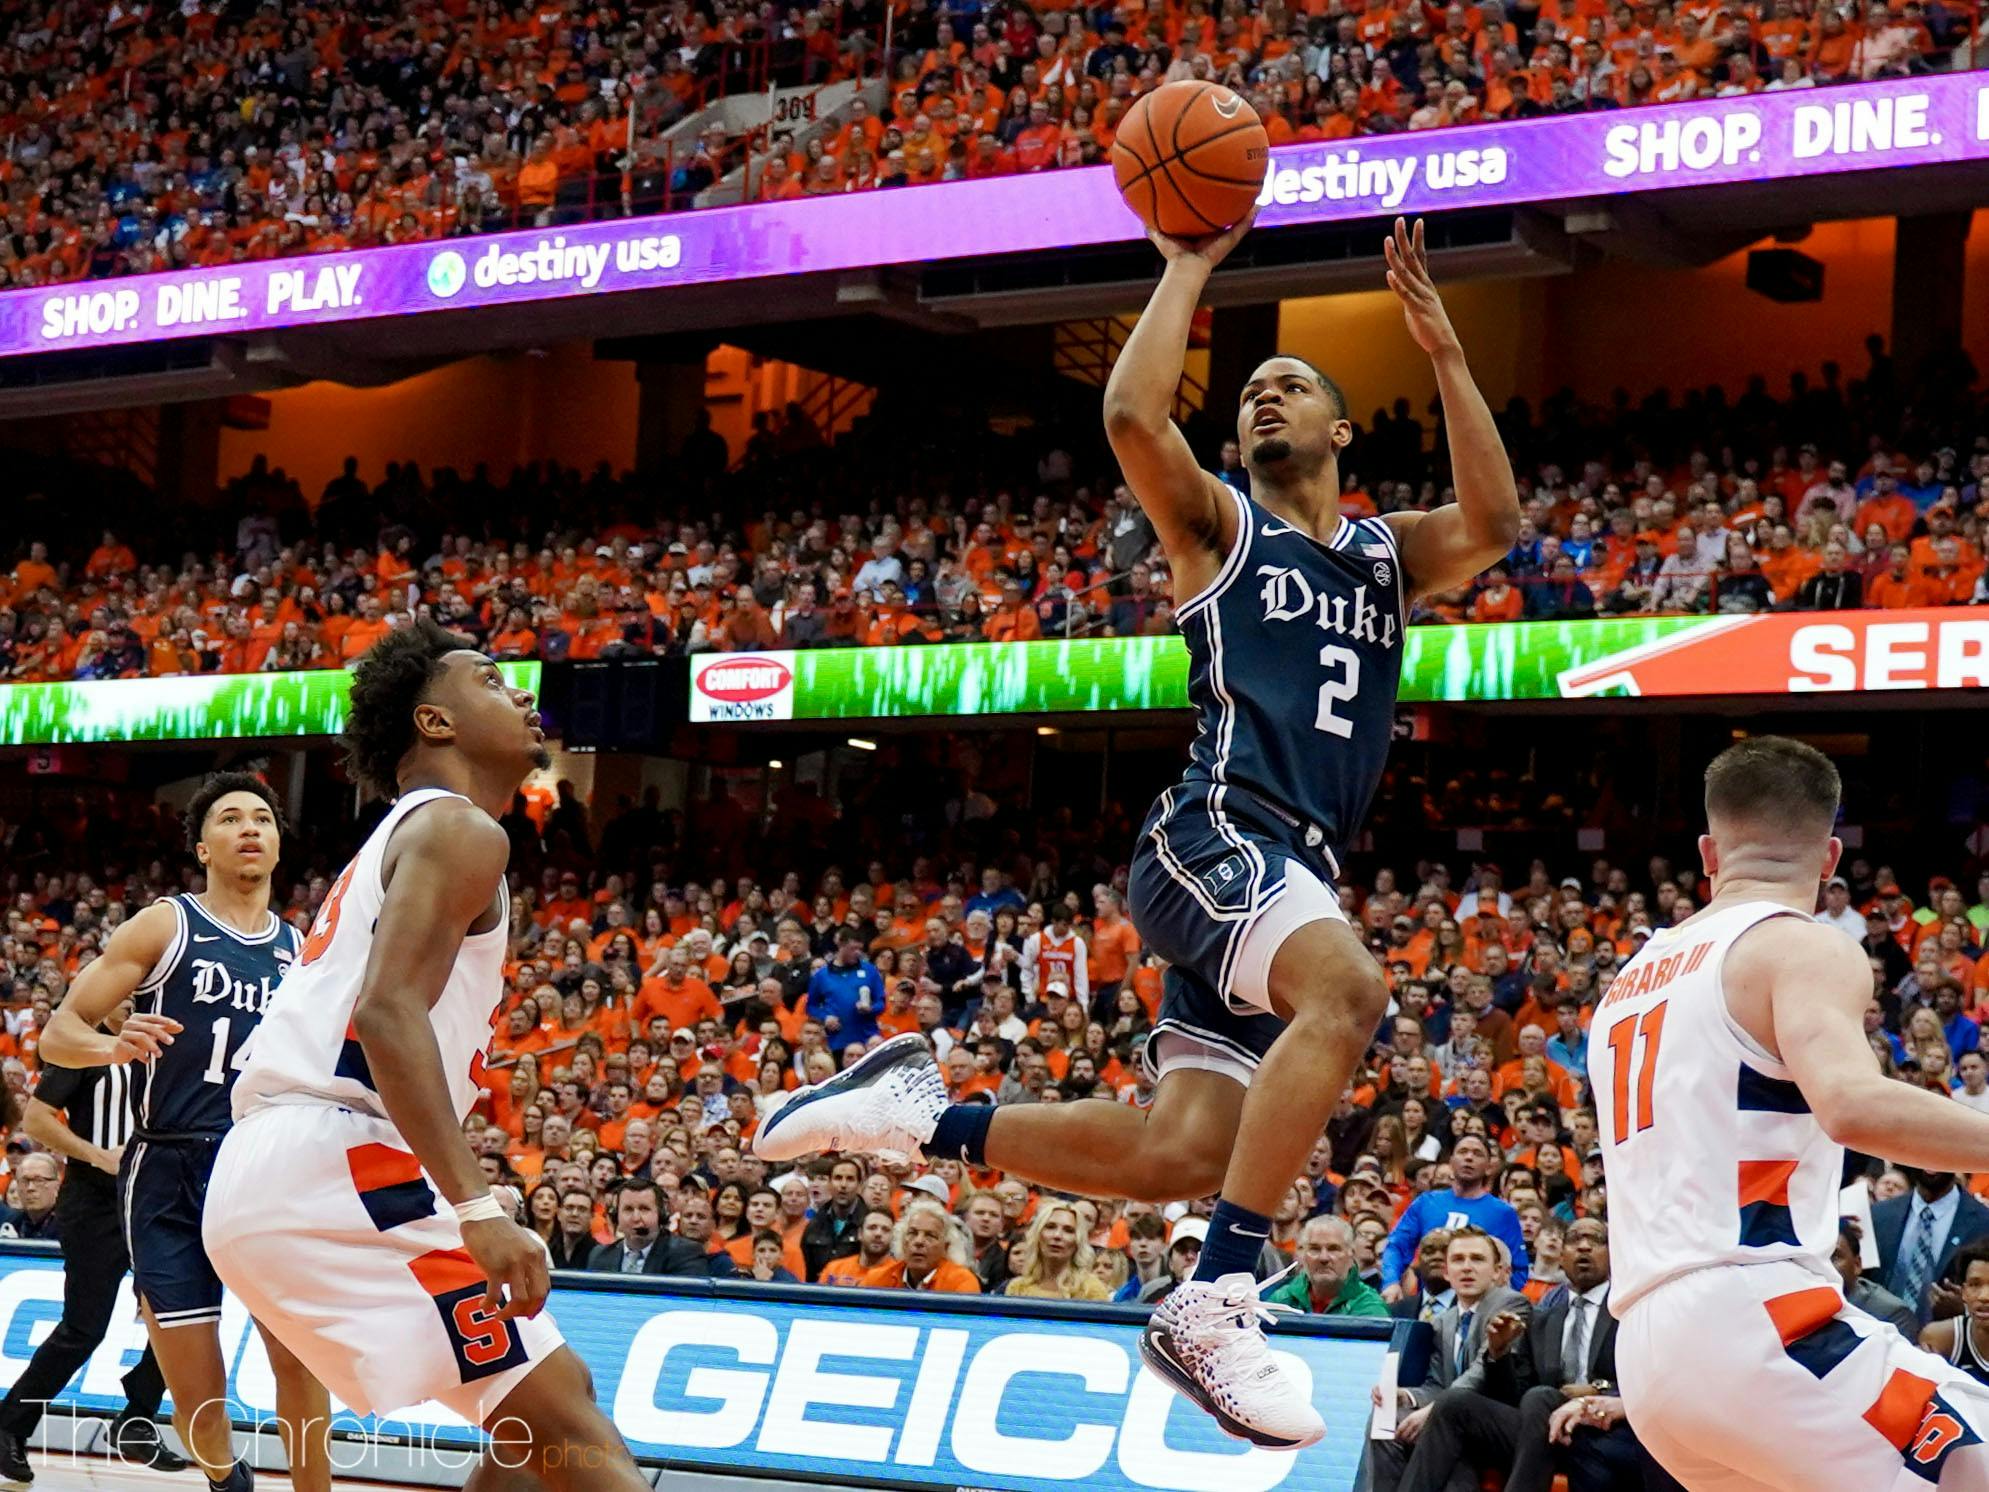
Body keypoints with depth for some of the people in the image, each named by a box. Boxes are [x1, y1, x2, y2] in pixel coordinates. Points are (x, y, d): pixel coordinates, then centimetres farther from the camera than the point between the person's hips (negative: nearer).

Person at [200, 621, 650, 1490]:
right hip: (333, 1164, -10)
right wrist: (478, 1209, -27)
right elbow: (387, 1012, -19)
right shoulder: (459, 830, -3)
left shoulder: (398, 839, 28)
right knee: (562, 1417, -12)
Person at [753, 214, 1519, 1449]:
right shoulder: (1219, 528, 10)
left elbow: (1493, 525, 1)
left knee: (1180, 1152, -3)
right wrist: (1190, 268, 0)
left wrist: (1443, 350, -1)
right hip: (1219, 837, -6)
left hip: (1296, 872, 6)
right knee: (1349, 990, -35)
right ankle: (1213, 1305, -37)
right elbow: (1133, 417, -9)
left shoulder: (1391, 556, 22)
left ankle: (916, 1111, 14)